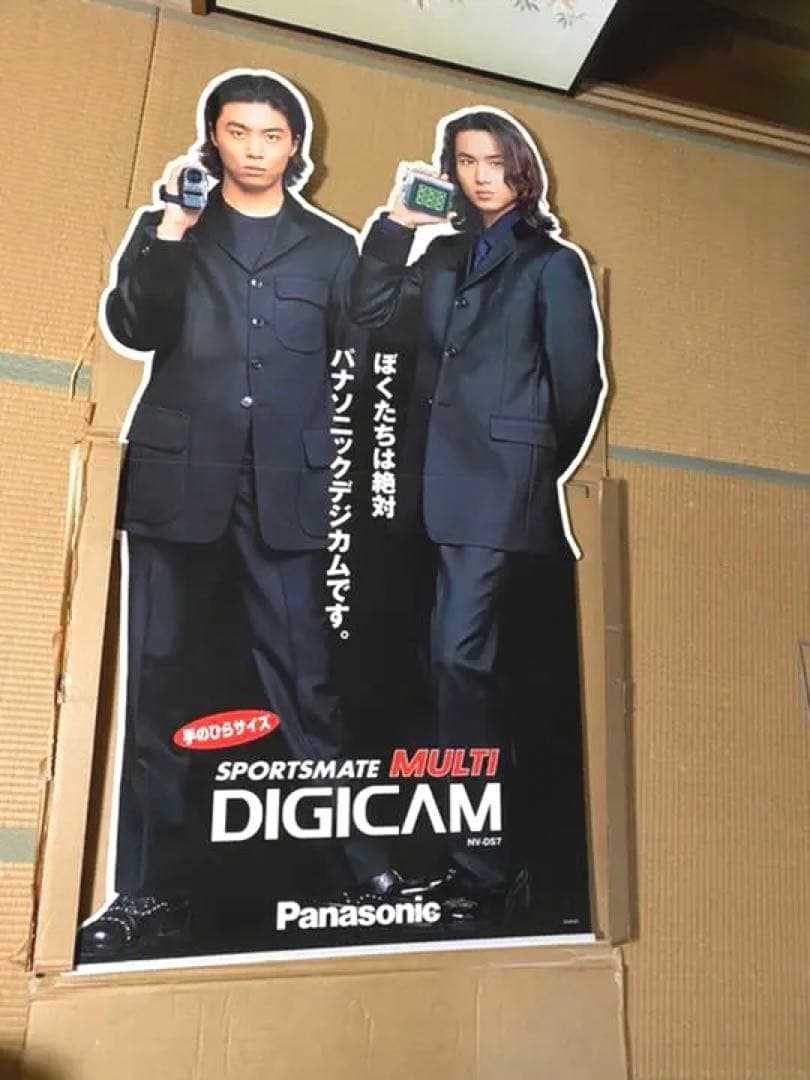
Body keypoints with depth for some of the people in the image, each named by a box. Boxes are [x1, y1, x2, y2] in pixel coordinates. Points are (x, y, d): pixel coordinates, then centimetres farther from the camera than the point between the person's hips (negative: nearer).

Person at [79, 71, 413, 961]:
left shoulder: (331, 246, 15)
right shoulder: (170, 228, 17)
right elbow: (131, 329, 3)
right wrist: (166, 235, -7)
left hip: (285, 488, -1)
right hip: (179, 478, 1)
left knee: (304, 681, 0)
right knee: (153, 683, 0)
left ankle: (364, 864, 11)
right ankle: (149, 891, 11)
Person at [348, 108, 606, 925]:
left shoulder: (552, 262, 7)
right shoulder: (443, 257, 22)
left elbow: (577, 378, 2)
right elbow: (369, 310, 11)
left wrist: (544, 469, 5)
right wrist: (395, 222, 5)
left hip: (500, 478, -5)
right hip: (439, 477, 6)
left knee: (458, 655, -15)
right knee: (457, 659, 7)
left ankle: (483, 865, -4)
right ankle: (484, 854, 20)